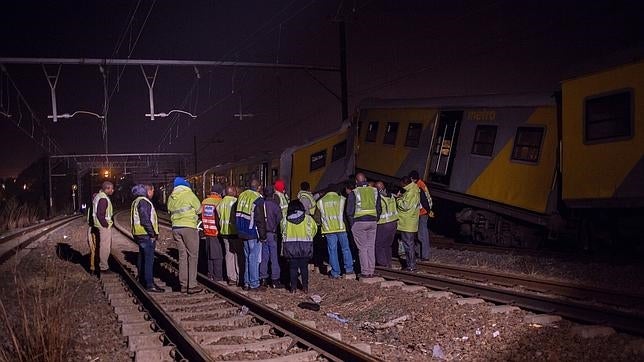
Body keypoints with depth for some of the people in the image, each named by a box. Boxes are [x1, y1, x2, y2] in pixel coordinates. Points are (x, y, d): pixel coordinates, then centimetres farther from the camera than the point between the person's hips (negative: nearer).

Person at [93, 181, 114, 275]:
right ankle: (104, 268, 2)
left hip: (103, 226, 11)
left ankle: (103, 265, 27)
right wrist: (106, 224, -16)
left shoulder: (98, 196, 13)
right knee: (105, 247, -4)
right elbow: (100, 214, -24)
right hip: (104, 226, -11)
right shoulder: (103, 199, -19)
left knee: (107, 246, 19)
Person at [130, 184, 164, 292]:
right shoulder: (144, 202, -15)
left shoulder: (136, 202, 19)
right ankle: (150, 284, -13)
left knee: (142, 258, 19)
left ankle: (142, 280, 29)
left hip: (139, 234, 11)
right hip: (146, 235, -11)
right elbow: (145, 220, -22)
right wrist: (153, 234, -18)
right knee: (149, 260, -11)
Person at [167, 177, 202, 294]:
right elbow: (199, 209, 0)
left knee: (182, 256, 12)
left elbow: (171, 212, 15)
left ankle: (183, 285, 12)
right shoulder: (189, 194, -6)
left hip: (176, 227, 6)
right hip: (189, 227, -6)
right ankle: (192, 285, -4)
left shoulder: (171, 198, 11)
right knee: (193, 256, -1)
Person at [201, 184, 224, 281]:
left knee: (210, 255, 16)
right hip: (217, 233, -6)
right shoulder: (219, 202, -15)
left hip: (207, 232, 6)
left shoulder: (204, 202, 6)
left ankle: (210, 274, 21)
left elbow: (202, 216, 14)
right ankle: (218, 276, 2)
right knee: (218, 255, 0)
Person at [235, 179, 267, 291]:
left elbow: (237, 215, 16)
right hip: (253, 234, -7)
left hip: (243, 233, 8)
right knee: (254, 259, -2)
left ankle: (246, 283, 19)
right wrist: (263, 235, -10)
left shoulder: (241, 196, 8)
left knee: (247, 258, 15)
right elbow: (260, 220, -16)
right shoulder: (258, 199, -15)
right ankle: (254, 284, 1)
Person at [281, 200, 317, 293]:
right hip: (305, 247, 0)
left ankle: (293, 288, 8)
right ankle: (305, 287, 12)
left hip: (290, 247, 0)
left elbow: (283, 233, 5)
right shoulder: (307, 218, -1)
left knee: (292, 268, 8)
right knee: (304, 267, 10)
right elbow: (314, 230, 7)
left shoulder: (285, 220, 0)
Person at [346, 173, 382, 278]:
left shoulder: (353, 193, -6)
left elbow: (350, 211, -6)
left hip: (359, 222, -4)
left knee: (362, 248, 1)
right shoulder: (375, 191, 6)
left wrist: (352, 223, 5)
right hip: (373, 222, 4)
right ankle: (371, 271, 12)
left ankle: (365, 272, 1)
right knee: (371, 247, 10)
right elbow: (379, 208, 10)